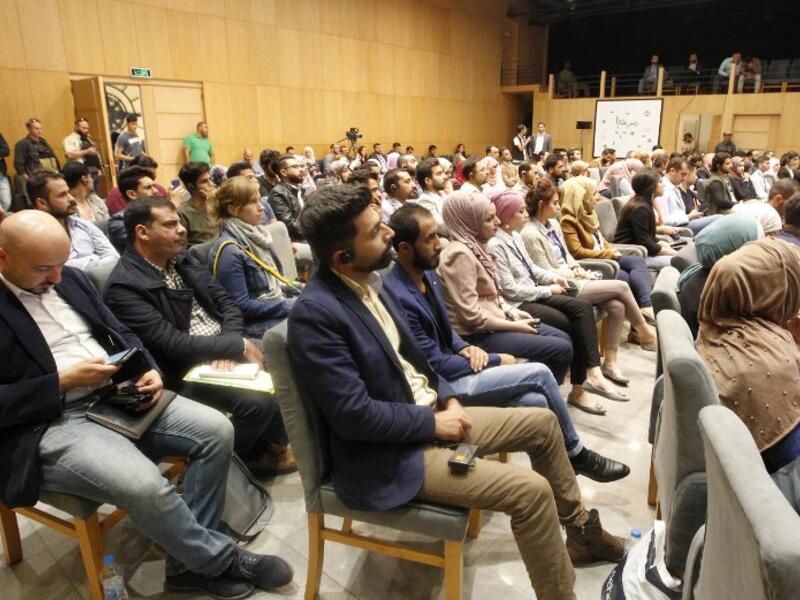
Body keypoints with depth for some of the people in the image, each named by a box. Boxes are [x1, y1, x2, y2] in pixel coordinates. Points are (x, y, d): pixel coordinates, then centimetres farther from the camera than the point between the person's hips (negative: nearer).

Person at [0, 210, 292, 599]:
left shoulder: (71, 278, 10)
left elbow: (120, 333, 15)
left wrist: (147, 368, -4)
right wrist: (64, 381, -17)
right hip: (46, 425, -6)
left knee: (216, 431, -10)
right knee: (145, 484, -31)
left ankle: (189, 562, 1)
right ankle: (221, 558, -3)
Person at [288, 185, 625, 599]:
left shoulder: (367, 282, 3)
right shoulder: (315, 312, -25)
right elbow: (354, 415, -26)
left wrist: (447, 397, -1)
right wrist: (433, 422, -16)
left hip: (430, 413, 9)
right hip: (388, 454, -9)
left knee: (543, 422, 14)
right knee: (532, 491, -18)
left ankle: (579, 530, 34)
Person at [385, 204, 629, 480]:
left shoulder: (428, 274, 4)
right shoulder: (398, 297, -25)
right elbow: (436, 365, -20)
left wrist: (465, 348, -5)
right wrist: (496, 360, -9)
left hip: (450, 368, 8)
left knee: (535, 401, -12)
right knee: (539, 374, -11)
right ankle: (575, 453, 11)